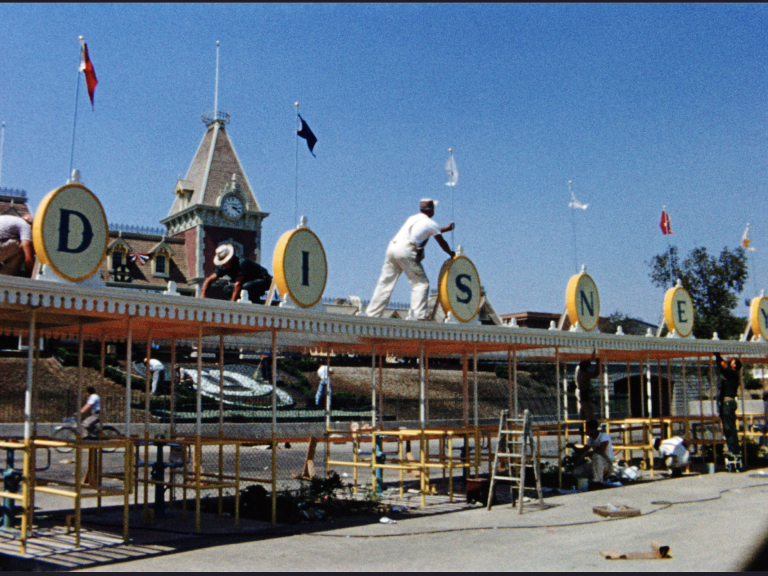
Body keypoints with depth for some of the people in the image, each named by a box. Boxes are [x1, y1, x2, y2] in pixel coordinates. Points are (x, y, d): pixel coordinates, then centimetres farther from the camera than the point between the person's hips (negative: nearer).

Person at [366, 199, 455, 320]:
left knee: (385, 283, 10)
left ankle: (372, 313, 11)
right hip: (406, 251, -7)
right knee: (421, 283, 2)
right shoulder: (430, 223, 7)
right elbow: (442, 242, 17)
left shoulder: (413, 218, 26)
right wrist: (451, 253, 34)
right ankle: (419, 315, -6)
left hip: (392, 247, 7)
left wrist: (446, 228, 54)